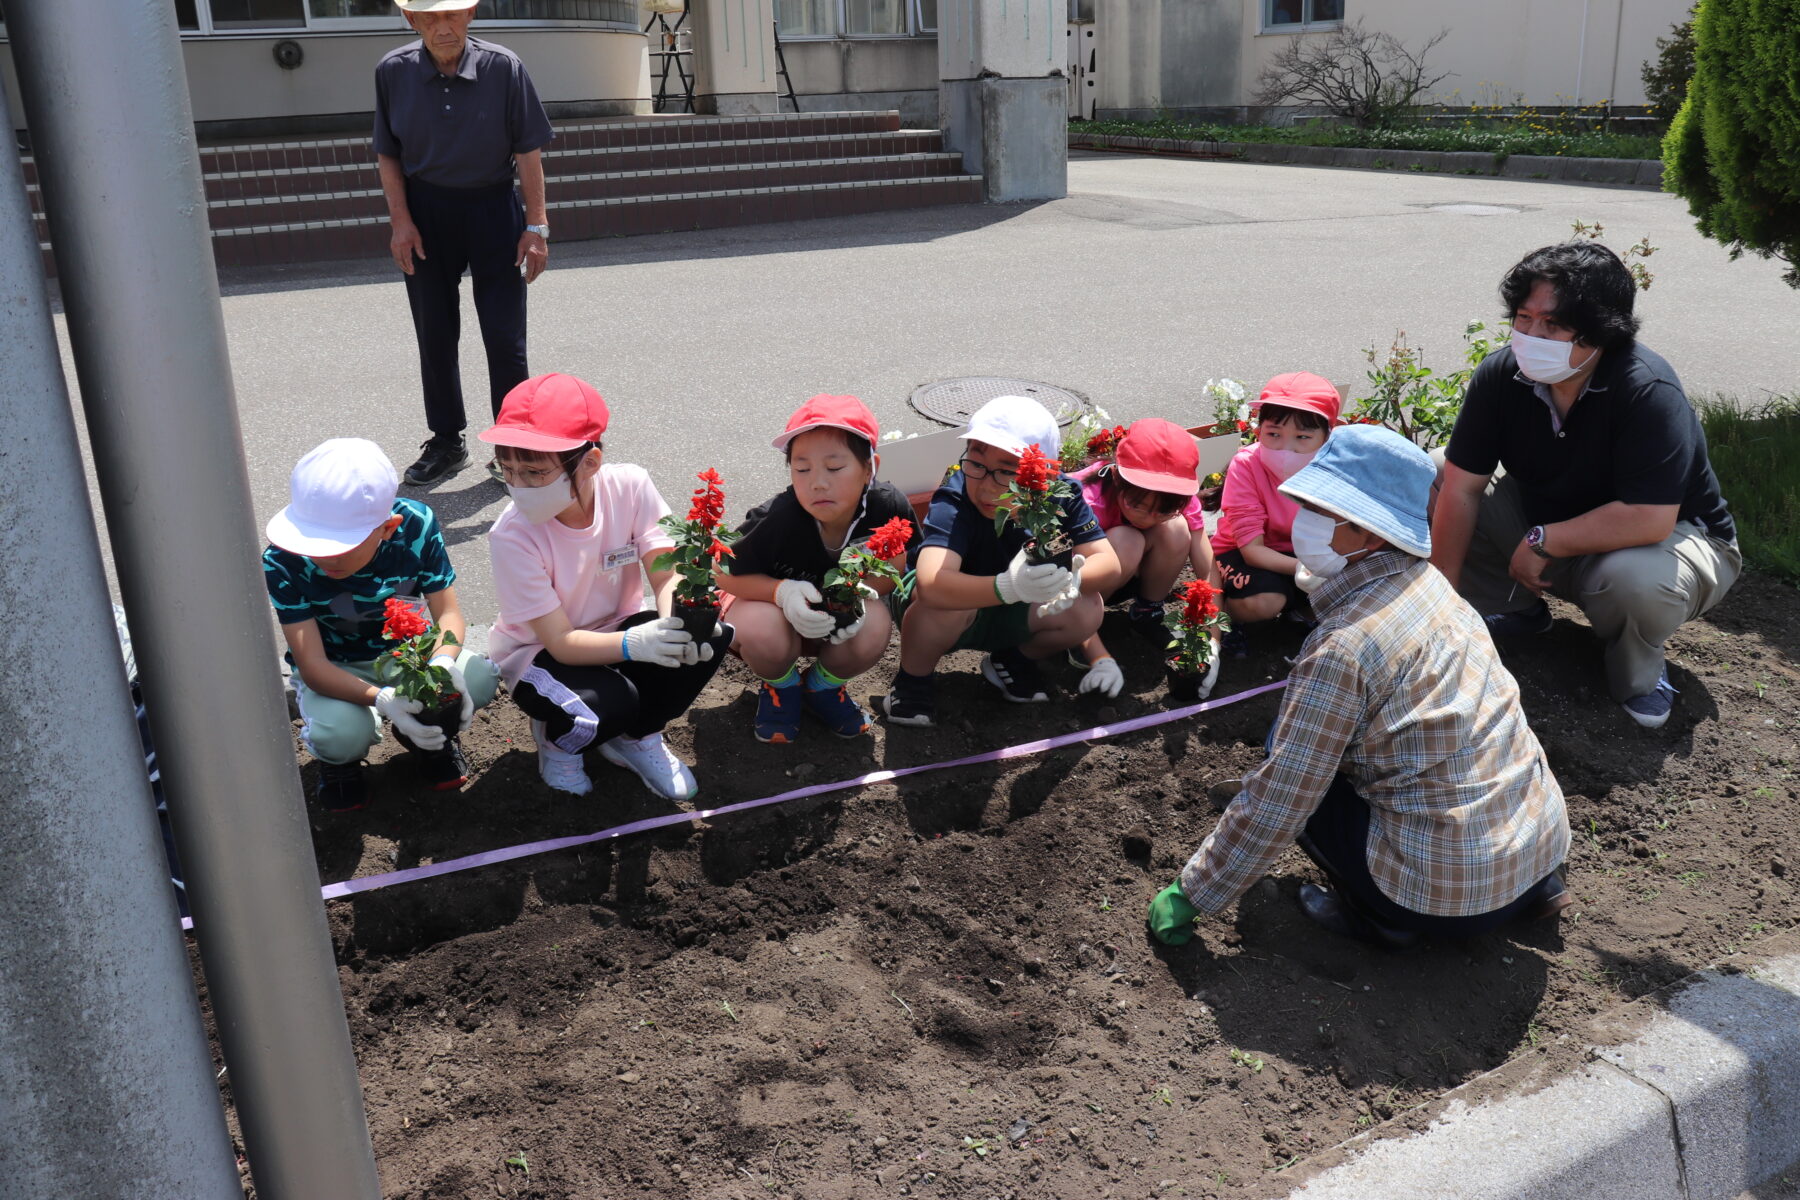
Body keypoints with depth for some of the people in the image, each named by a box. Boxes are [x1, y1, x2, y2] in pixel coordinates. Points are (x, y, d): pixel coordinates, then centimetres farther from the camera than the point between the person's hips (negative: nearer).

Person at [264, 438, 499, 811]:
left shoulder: (417, 525, -22)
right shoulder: (283, 563, -27)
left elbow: (448, 612, -15)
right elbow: (312, 665, -28)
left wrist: (443, 663, -39)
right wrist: (381, 699, -46)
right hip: (334, 669, -2)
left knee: (478, 677, -28)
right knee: (341, 733, -35)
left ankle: (428, 735, 7)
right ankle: (339, 759, 6)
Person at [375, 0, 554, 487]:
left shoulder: (503, 67, -11)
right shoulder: (393, 71, -4)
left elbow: (528, 152, -8)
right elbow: (387, 155, 4)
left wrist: (536, 226, -10)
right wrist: (400, 221, -4)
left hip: (492, 208, -2)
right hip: (425, 211, 2)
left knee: (505, 336, -1)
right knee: (434, 335, 10)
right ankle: (446, 441, 24)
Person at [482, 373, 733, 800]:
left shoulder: (630, 487, -20)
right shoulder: (511, 535, -26)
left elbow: (667, 574, -18)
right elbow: (561, 642, -27)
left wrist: (679, 619, -42)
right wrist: (634, 644, -46)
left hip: (617, 629, 4)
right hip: (541, 652, -3)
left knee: (712, 632, -25)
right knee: (611, 704, -36)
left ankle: (635, 737, 0)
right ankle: (556, 734, 4)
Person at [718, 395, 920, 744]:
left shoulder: (889, 507, -26)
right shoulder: (776, 519, -32)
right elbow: (726, 574, -19)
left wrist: (861, 593, -29)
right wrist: (783, 592, -38)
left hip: (841, 617, 2)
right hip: (770, 600, -2)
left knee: (875, 627, -32)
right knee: (761, 633, -37)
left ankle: (824, 685, 5)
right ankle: (781, 686, 3)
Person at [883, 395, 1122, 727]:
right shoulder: (953, 503, -34)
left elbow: (1110, 565, -24)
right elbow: (931, 583, -51)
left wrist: (1072, 577, -48)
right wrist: (1007, 587, -66)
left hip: (1009, 617, 4)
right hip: (949, 614, -4)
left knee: (1086, 610, -22)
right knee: (942, 599, -39)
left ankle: (1012, 660, 10)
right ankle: (913, 679, -6)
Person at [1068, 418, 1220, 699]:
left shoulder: (1179, 501, -23)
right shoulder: (1088, 500, -36)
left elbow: (1208, 572, -23)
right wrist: (1101, 661, -48)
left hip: (1131, 574, 4)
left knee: (1176, 529, -27)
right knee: (1126, 540, -36)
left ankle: (1147, 613, -3)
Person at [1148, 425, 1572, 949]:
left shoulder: (1342, 649, -21)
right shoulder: (1429, 582, 2)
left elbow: (1277, 801, -18)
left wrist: (1191, 893, -7)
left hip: (1454, 894, -7)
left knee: (1294, 767, 2)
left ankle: (1378, 914, 6)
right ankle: (1533, 884, 21)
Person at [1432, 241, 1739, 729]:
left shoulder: (1648, 392, -31)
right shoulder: (1500, 374, -16)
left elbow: (1648, 520, -37)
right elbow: (1461, 488, -15)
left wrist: (1542, 542, -27)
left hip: (1674, 538, -5)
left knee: (1636, 579, -42)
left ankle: (1636, 663, -2)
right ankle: (1515, 610, 11)